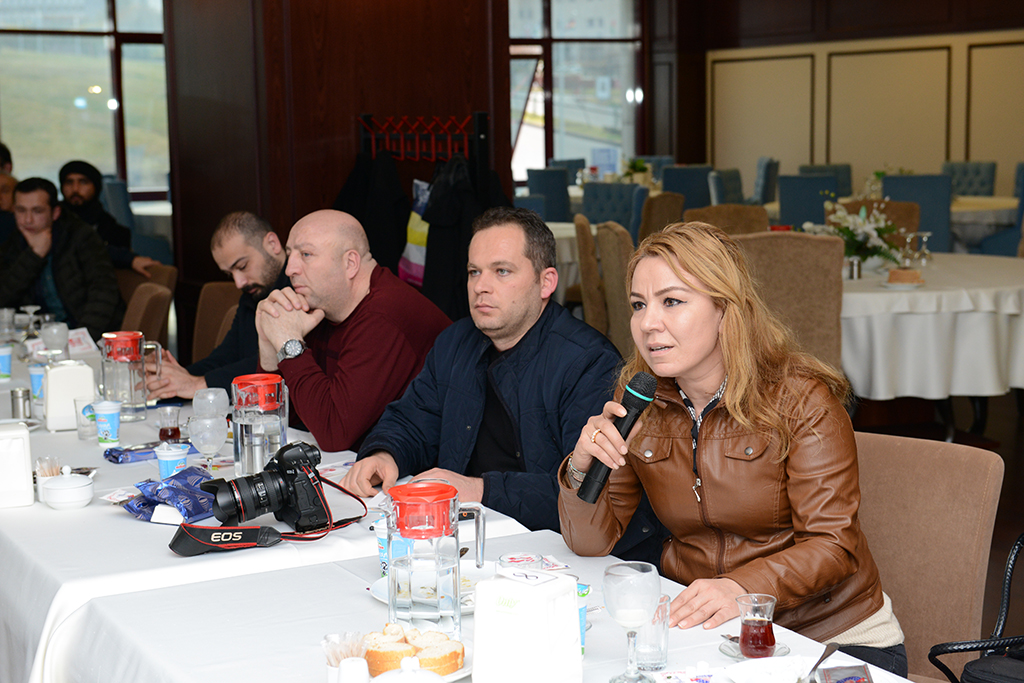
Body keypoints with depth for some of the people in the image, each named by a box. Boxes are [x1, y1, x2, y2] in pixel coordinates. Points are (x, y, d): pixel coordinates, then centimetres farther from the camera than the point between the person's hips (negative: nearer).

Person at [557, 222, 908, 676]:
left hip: (835, 637, -4)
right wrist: (582, 466, -17)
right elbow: (590, 541, 4)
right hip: (700, 635, 4)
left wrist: (742, 588, -34)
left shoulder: (802, 402, -11)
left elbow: (831, 545, -16)